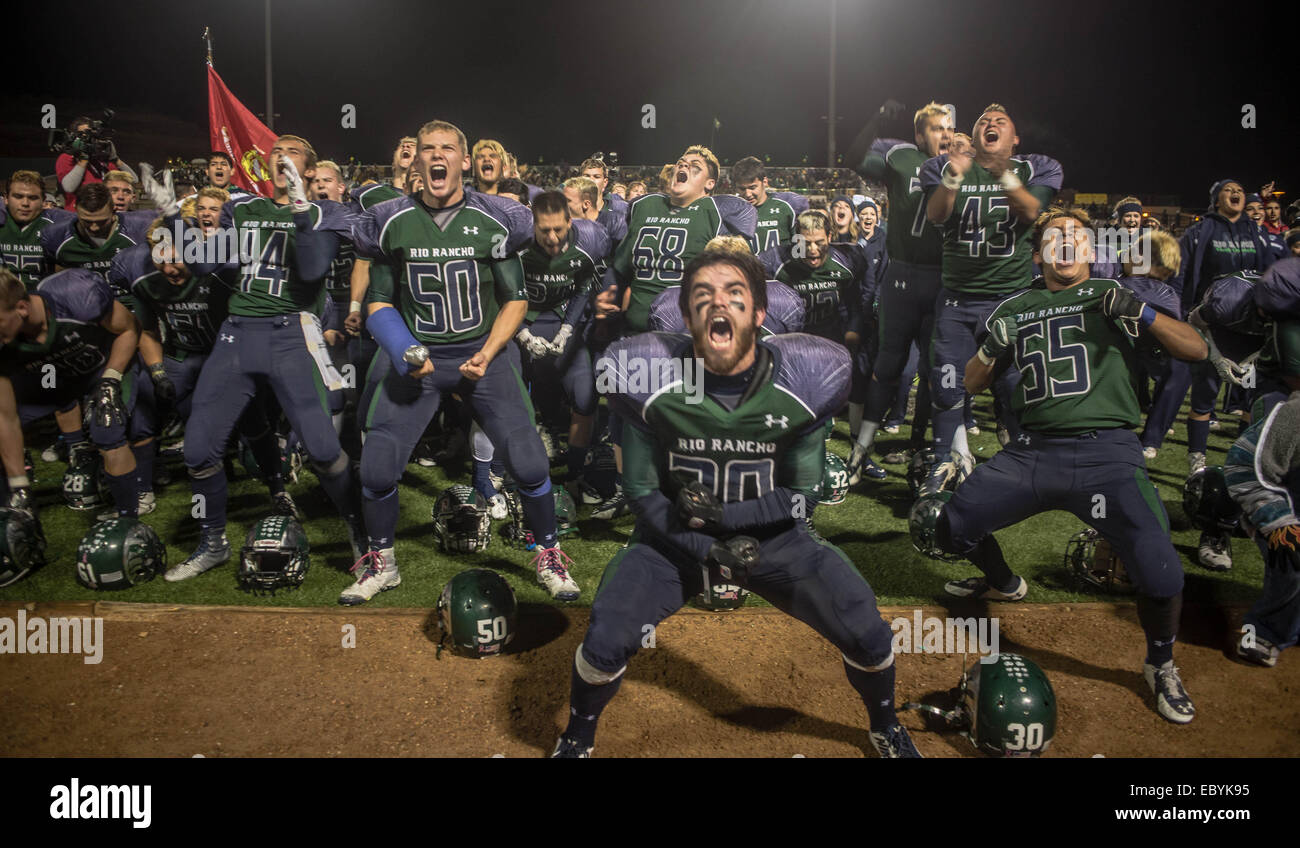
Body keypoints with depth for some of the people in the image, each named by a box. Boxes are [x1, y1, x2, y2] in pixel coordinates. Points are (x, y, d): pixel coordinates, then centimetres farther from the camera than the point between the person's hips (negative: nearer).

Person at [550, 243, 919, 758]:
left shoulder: (802, 382, -15)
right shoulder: (650, 381, -17)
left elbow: (801, 495, -7)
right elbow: (643, 491, -8)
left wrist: (721, 513, -20)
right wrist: (708, 548, -18)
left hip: (770, 535, 1)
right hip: (676, 538, -1)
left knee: (867, 635, -8)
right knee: (605, 643, -18)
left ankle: (886, 729, 28)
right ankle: (577, 739, 16)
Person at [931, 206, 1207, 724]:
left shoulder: (1112, 298, 9)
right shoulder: (1015, 309, 17)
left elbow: (1196, 350, 2)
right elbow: (973, 384, 17)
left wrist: (1142, 315, -14)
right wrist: (994, 347, -3)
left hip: (1104, 452, -3)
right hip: (1031, 452, 4)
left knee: (1159, 573, -19)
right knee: (953, 529, 4)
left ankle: (1160, 665, 13)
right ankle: (1004, 584, 39)